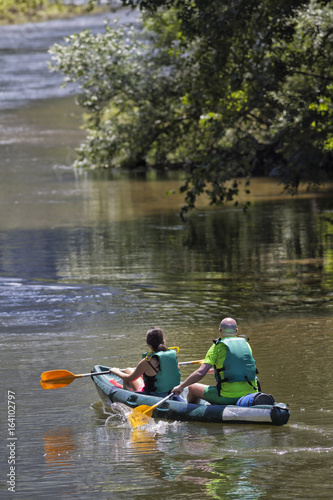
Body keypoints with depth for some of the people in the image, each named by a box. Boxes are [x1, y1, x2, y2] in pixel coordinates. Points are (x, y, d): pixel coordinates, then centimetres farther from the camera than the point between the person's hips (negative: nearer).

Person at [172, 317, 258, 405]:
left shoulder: (217, 347, -4)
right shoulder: (246, 344, 10)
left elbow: (200, 373, -12)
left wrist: (181, 386, 2)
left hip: (228, 396, -5)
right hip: (251, 393, 5)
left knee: (192, 388, 19)